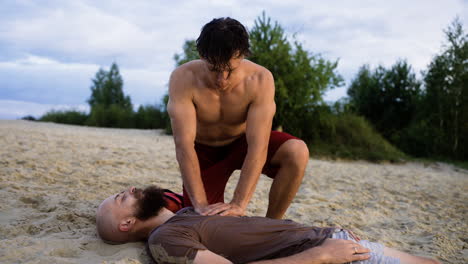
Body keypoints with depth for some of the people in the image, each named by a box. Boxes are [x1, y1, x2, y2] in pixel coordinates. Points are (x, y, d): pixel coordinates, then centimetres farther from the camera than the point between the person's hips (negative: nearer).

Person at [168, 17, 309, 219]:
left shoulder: (260, 80, -30)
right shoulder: (183, 78, -30)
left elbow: (258, 148, -35)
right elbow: (184, 144, -35)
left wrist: (239, 204, -42)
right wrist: (200, 204, -41)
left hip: (243, 142, 0)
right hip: (204, 151, 0)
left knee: (297, 152, -28)